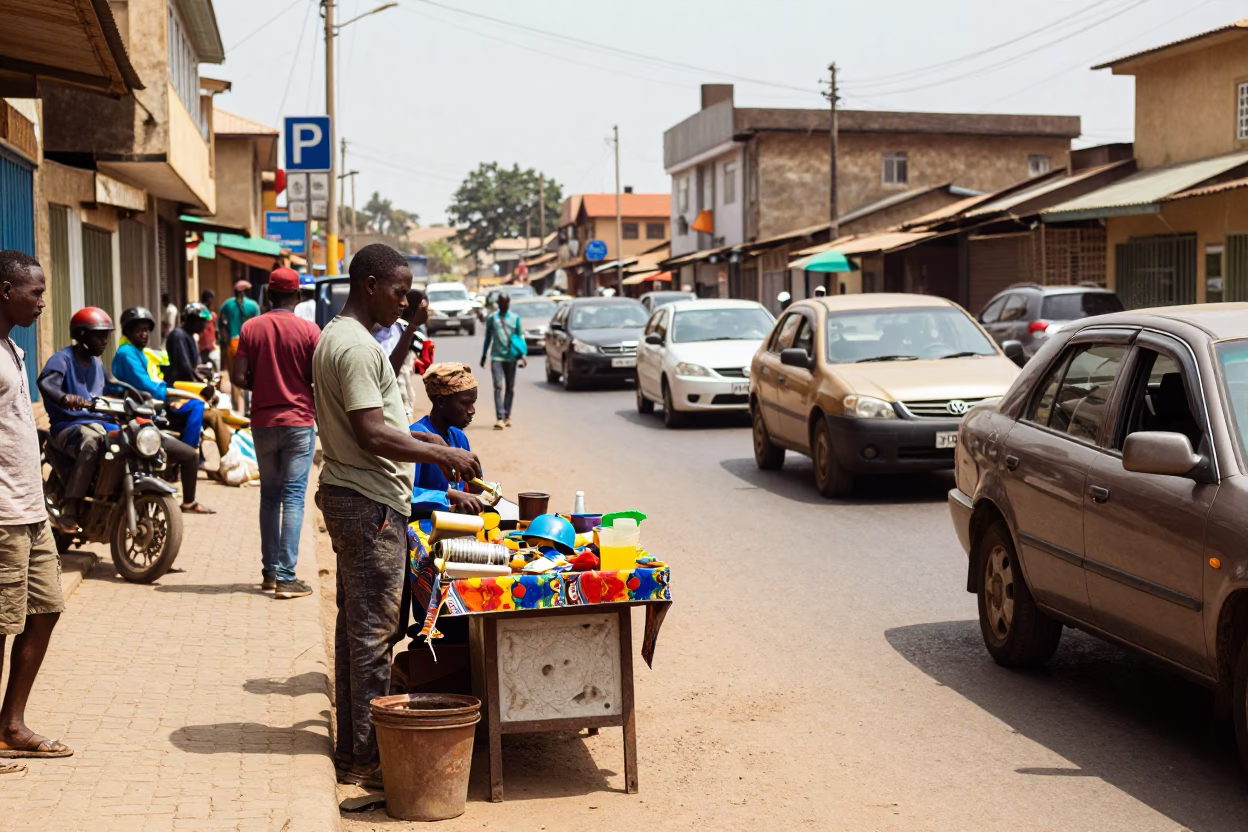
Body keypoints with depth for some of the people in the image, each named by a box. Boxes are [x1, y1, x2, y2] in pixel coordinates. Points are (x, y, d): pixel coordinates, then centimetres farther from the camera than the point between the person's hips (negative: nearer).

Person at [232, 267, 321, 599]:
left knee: (269, 494, 15)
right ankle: (286, 577, -7)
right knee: (293, 496, -2)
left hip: (263, 422, 3)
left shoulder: (250, 328, -1)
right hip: (299, 421, -3)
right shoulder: (308, 330, -8)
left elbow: (239, 378, -5)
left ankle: (269, 571, 19)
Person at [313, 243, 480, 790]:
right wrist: (442, 454, -17)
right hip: (370, 503, -11)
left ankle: (352, 745, 22)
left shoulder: (336, 337, 15)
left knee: (355, 623, 14)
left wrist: (416, 436, 14)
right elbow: (372, 436, -23)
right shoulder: (357, 347, -18)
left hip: (348, 495, 11)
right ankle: (368, 758, 0)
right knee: (373, 628, -6)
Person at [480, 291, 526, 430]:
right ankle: (500, 418, -17)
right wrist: (484, 356, 15)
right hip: (496, 357, -1)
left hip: (511, 357, 1)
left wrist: (521, 355, -2)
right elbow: (488, 338, 14)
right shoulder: (492, 318, 7)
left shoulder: (515, 318, 6)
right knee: (498, 387, -11)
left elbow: (520, 337, 7)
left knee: (510, 388, 9)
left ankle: (507, 416, 23)